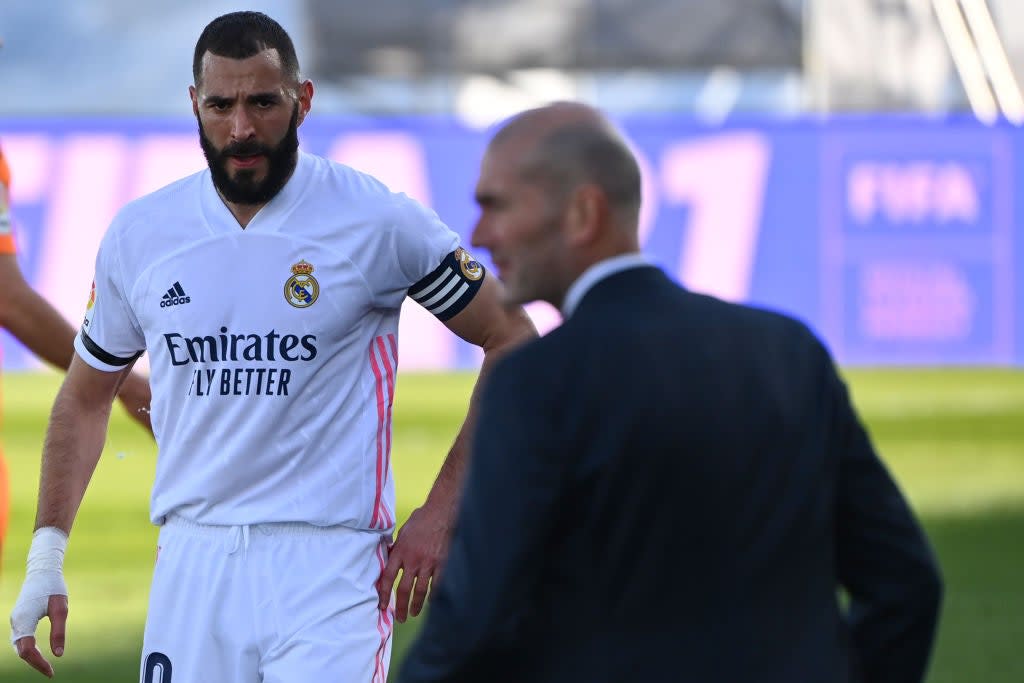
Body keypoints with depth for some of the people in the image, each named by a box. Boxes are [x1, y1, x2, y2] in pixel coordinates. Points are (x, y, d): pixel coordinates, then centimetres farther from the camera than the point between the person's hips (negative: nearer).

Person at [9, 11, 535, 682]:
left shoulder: (378, 220, -5)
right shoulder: (140, 234, 7)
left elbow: (511, 340, 1)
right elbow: (87, 396, 19)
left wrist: (440, 516, -4)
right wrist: (47, 553, 10)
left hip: (330, 571, -4)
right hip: (192, 568, 4)